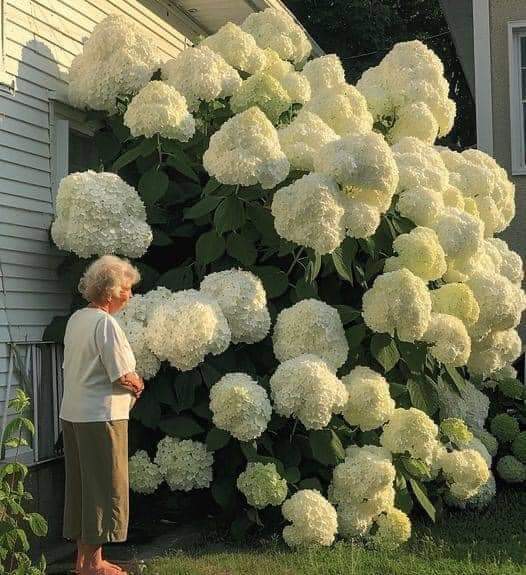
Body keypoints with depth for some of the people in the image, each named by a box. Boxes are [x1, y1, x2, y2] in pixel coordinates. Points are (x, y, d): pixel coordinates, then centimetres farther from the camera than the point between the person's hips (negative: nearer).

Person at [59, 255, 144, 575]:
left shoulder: (76, 319, 9)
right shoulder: (105, 323, -16)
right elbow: (124, 378, -18)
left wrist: (130, 383, 9)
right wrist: (137, 385, 4)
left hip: (72, 413, 9)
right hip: (101, 416, -9)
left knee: (82, 486, 14)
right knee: (105, 488, 1)